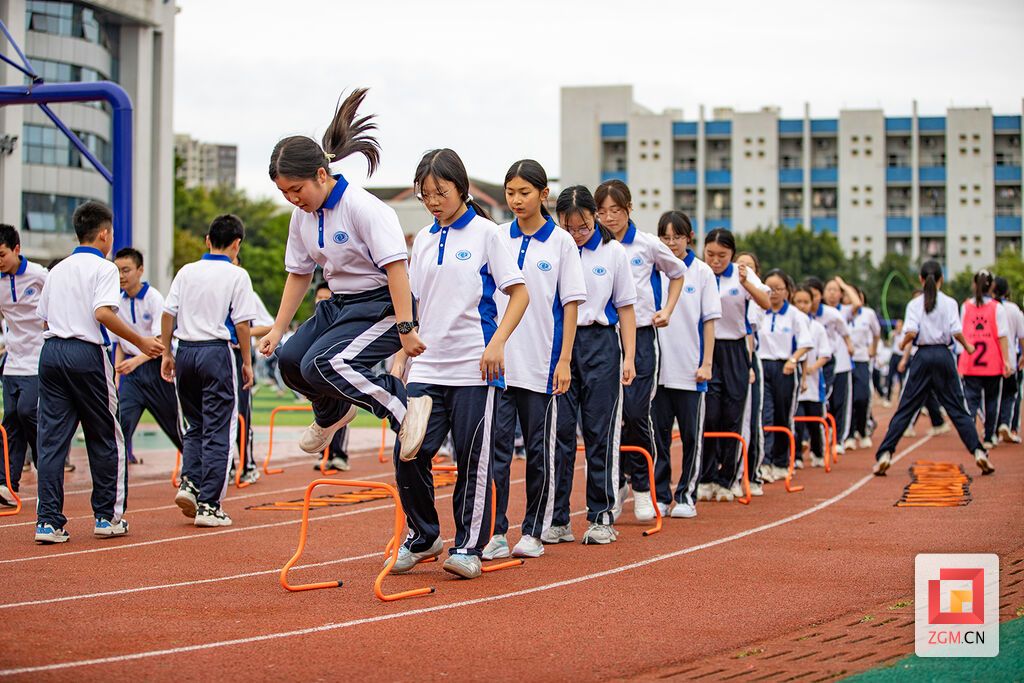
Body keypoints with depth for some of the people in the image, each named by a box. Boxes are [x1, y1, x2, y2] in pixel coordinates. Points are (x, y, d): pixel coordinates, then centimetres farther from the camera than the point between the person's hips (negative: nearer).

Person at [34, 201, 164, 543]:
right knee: (106, 438, 7)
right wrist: (140, 342, -11)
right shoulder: (103, 268, -3)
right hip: (85, 354, -6)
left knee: (51, 439, 3)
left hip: (50, 350, 6)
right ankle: (108, 517, 12)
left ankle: (48, 521, -3)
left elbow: (44, 316, 16)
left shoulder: (57, 269, 18)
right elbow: (104, 313, -17)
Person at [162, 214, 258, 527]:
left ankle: (189, 482, 3)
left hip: (185, 351, 5)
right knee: (217, 431, 1)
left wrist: (167, 353, 14)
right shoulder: (237, 275, -4)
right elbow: (242, 324, -7)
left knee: (195, 425, 20)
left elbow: (168, 314, 7)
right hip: (217, 352, -4)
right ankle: (208, 505, -1)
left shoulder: (186, 272, 8)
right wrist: (247, 362, 2)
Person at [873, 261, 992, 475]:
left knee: (905, 409, 3)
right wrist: (967, 346, 10)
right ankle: (978, 452, -2)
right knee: (958, 409, 5)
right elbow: (957, 332, -8)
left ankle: (884, 454, -4)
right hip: (944, 355, 0)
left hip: (922, 356, 0)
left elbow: (911, 332, -13)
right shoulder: (949, 303, 0)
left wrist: (903, 344, 7)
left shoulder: (914, 304, -1)